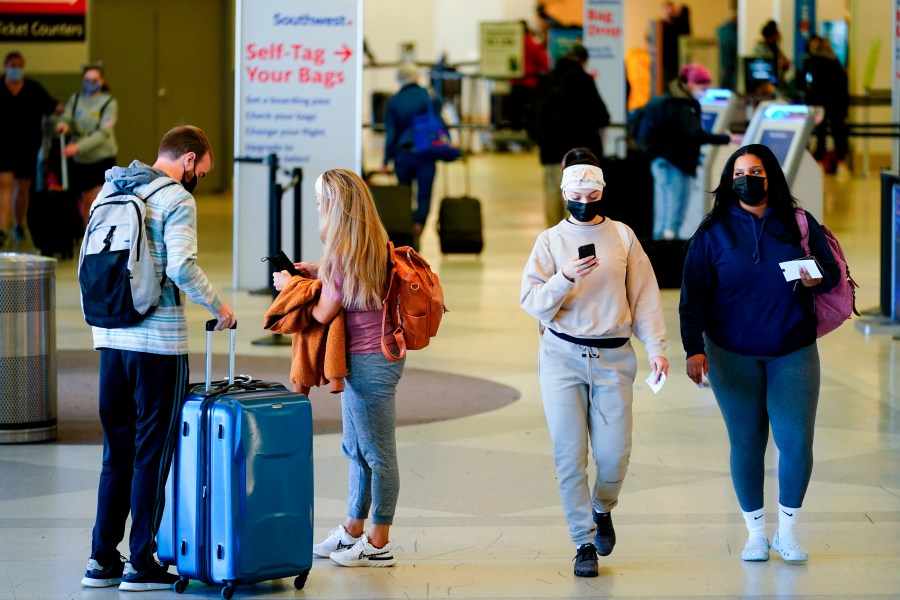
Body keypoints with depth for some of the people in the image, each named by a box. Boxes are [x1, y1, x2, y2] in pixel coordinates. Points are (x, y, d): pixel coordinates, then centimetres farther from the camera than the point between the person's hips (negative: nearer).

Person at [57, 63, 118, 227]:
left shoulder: (109, 103, -9)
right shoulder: (75, 99, 2)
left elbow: (104, 133, -19)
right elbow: (67, 120, -5)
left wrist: (79, 146, -31)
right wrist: (64, 126, -31)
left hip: (103, 158, -4)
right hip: (80, 160, 4)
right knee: (86, 201, 12)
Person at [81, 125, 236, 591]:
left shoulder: (109, 190, 12)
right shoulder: (176, 199, -10)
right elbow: (182, 267, -21)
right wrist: (217, 306, -7)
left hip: (111, 338, 7)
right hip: (157, 342, -7)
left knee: (117, 452, 14)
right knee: (152, 454, 1)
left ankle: (103, 559, 13)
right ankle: (141, 565, 4)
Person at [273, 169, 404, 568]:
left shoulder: (346, 252, -20)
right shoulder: (371, 242, 9)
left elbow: (323, 313, -15)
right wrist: (320, 273, 15)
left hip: (369, 361, -10)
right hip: (365, 358, 10)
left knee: (377, 453, -2)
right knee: (356, 450, 19)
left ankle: (379, 545, 6)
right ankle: (353, 532, 30)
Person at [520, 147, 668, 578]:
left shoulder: (622, 236, 8)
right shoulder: (550, 240, 4)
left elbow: (644, 295, 7)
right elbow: (532, 301, -5)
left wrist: (656, 347, -2)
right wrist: (565, 277, -22)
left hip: (613, 357, 1)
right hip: (562, 356, -1)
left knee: (614, 455, -2)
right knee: (570, 457, -3)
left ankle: (602, 509, 30)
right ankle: (584, 543, 7)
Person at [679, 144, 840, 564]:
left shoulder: (799, 225, 2)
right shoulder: (713, 232, 0)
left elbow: (833, 272, 8)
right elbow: (694, 296, -1)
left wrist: (818, 279, -15)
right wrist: (694, 348, -10)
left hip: (793, 353, 0)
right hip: (733, 356, 0)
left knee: (797, 443, -4)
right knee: (746, 445, 3)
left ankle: (787, 532, 14)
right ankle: (756, 532, 17)